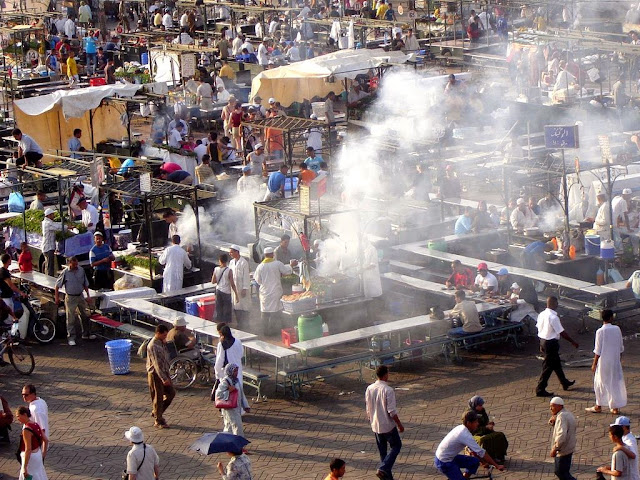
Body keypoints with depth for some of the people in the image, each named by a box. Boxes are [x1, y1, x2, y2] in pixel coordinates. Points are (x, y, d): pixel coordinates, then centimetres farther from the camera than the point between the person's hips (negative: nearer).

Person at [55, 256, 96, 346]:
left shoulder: (81, 271, 0)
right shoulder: (65, 272, -11)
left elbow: (85, 284, 11)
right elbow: (57, 285, -4)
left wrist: (88, 295, 8)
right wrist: (57, 298, -6)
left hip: (80, 296, 4)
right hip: (70, 297, -4)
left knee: (85, 316, 12)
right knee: (71, 318, -1)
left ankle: (86, 334, 29)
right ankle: (71, 338, 6)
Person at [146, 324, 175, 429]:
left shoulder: (162, 343, 7)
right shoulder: (153, 346, -22)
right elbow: (156, 363, -27)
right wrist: (164, 379, -30)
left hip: (164, 372, 9)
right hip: (155, 374, -9)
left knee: (171, 392, 12)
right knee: (158, 397, 1)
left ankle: (156, 412, 27)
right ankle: (158, 421, 12)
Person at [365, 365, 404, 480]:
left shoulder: (369, 389, -3)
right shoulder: (388, 390, -21)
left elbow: (368, 409, 6)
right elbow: (392, 411, -20)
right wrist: (400, 425, -8)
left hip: (375, 426, 6)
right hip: (388, 425, -6)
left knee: (382, 451, 17)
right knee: (396, 446, 11)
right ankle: (383, 469, -4)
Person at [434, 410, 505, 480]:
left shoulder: (461, 428, 1)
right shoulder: (465, 435, -26)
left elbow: (473, 450, 13)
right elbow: (481, 453, -24)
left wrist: (484, 462, 13)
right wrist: (496, 466, -19)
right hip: (444, 463, -9)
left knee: (475, 462, 7)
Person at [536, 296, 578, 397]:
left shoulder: (542, 314, 2)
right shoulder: (553, 317, -23)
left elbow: (539, 327, 11)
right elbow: (562, 333, -19)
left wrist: (541, 346, 20)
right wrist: (573, 342, -7)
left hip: (543, 341, 9)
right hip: (551, 343, -9)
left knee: (556, 363, 23)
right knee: (548, 366, 1)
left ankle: (564, 382, 40)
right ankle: (540, 389, 6)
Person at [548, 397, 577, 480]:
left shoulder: (561, 417, -22)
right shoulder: (568, 413, 10)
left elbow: (561, 435, -31)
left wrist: (555, 449, -25)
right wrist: (553, 421, -2)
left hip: (563, 451, -10)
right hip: (568, 449, 10)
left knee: (561, 473, -2)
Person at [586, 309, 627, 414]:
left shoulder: (600, 331, -15)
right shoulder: (617, 329, -3)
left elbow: (598, 351, -12)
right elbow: (621, 347, 5)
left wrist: (594, 363, -4)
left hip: (603, 362, -4)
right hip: (615, 360, 4)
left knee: (600, 383, 9)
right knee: (615, 383, 11)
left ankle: (598, 406, 16)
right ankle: (615, 407, 13)